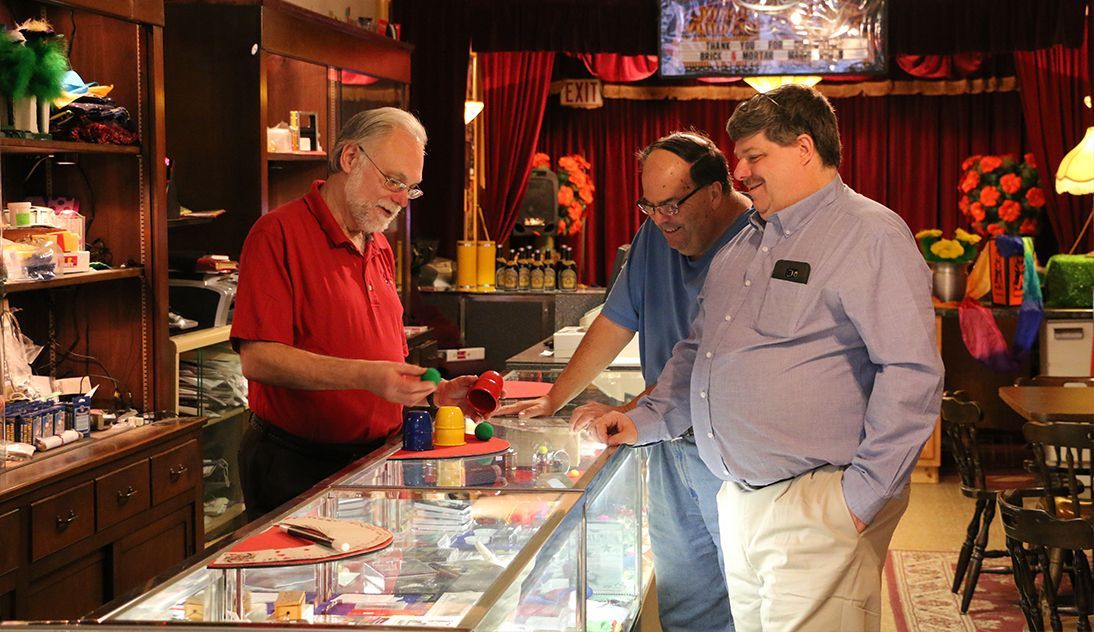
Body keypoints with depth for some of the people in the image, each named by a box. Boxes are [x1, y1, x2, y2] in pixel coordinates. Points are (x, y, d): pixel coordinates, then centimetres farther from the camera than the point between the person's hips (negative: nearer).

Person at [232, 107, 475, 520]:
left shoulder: (380, 250, 16)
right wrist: (364, 375, -27)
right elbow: (257, 358, -21)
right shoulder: (279, 234, -10)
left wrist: (435, 392, 7)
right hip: (296, 467, -7)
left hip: (376, 457, 7)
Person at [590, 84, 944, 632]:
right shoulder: (743, 246, 17)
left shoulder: (871, 235, -10)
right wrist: (645, 421, 15)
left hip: (816, 509, -8)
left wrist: (862, 499, -19)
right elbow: (697, 350, 28)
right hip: (736, 503, 8)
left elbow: (911, 374, -17)